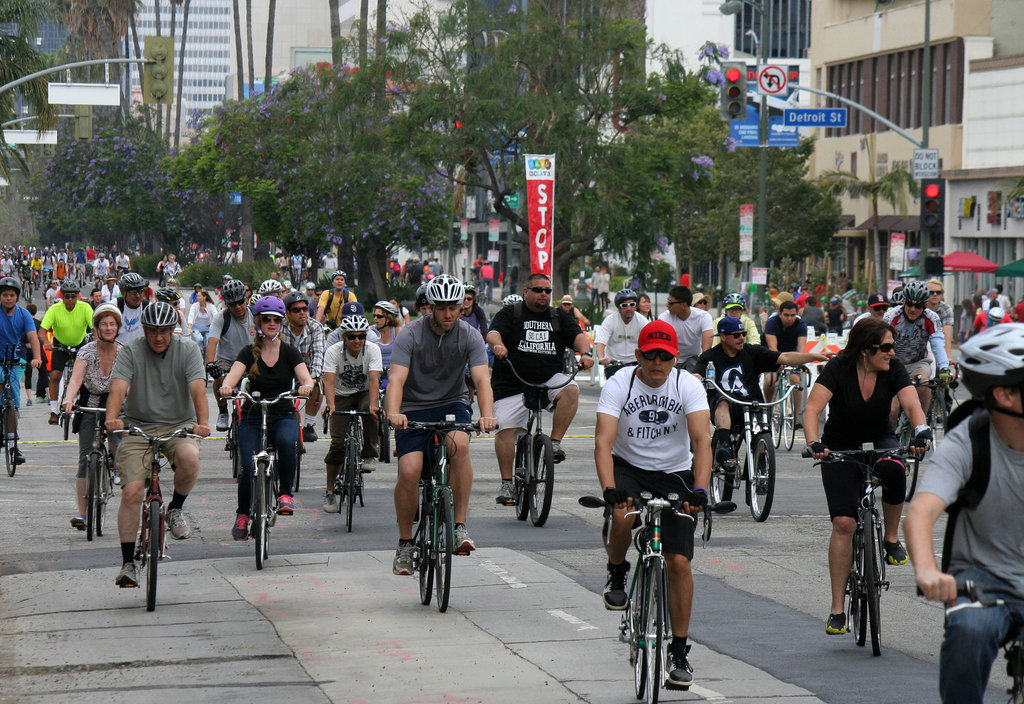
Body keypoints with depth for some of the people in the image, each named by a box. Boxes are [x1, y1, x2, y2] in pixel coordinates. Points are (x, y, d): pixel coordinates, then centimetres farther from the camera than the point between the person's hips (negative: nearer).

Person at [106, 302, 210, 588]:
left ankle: (176, 509, -3)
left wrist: (203, 422, -35)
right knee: (131, 492, -14)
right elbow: (118, 388, -19)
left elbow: (198, 388, -16)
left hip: (179, 425, 0)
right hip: (138, 427, 0)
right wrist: (112, 418, -39)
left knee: (189, 457, -33)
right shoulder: (130, 352, -4)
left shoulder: (187, 350, -2)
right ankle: (128, 563, -3)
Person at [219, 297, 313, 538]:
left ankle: (286, 493, -15)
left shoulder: (290, 353, 2)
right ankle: (242, 515, 13)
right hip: (252, 417, 0)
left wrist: (307, 385, -38)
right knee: (249, 469, -14)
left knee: (288, 442, -35)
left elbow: (305, 376, -13)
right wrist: (226, 386, -39)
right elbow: (234, 374, -15)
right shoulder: (249, 352, 2)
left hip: (283, 416, 0)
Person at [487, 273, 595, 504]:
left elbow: (577, 335, 0)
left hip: (549, 380, 2)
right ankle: (507, 483, -3)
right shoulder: (510, 314, 6)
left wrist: (585, 352, -23)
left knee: (570, 389, -29)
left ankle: (555, 442, -18)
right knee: (505, 429, -12)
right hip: (512, 384, -2)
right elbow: (493, 333, -10)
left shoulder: (559, 317, 14)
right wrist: (498, 345, -35)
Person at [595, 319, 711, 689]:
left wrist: (700, 489, -40)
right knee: (622, 516, -35)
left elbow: (702, 439, -24)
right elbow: (603, 441, -25)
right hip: (628, 467, -1)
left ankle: (679, 651, 5)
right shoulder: (619, 385, -15)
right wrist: (609, 489, -41)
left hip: (674, 473, 1)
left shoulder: (688, 385, -14)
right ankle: (617, 573, -2)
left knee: (679, 562, -8)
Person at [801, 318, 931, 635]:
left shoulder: (893, 369, -10)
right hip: (840, 449, -1)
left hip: (879, 442, 2)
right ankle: (837, 609, -9)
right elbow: (812, 408, -28)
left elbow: (912, 404, -23)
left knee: (894, 470, -36)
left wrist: (922, 431, -45)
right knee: (843, 522, -16)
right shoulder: (838, 369, -17)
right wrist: (814, 444, -46)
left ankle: (892, 538, -11)